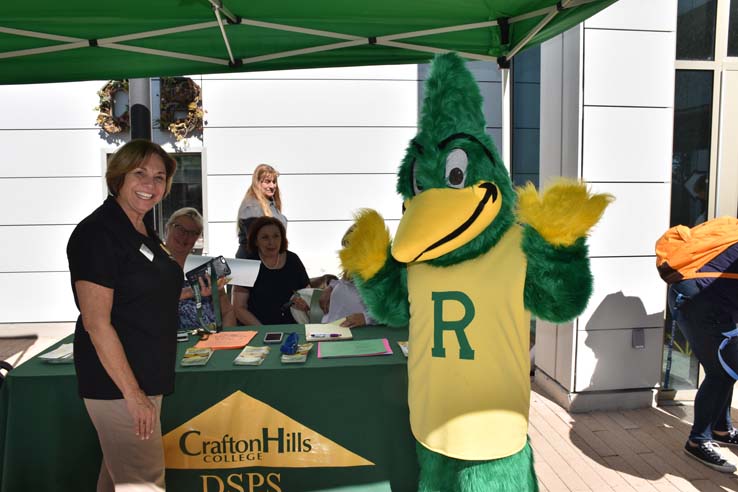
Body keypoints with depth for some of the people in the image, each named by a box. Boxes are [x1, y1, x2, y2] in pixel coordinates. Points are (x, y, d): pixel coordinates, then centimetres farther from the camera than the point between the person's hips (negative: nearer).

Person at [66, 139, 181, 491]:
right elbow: (96, 322, -20)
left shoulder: (144, 231, 11)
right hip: (118, 383, -9)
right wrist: (132, 393, -20)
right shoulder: (97, 233, -16)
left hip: (146, 377, 9)